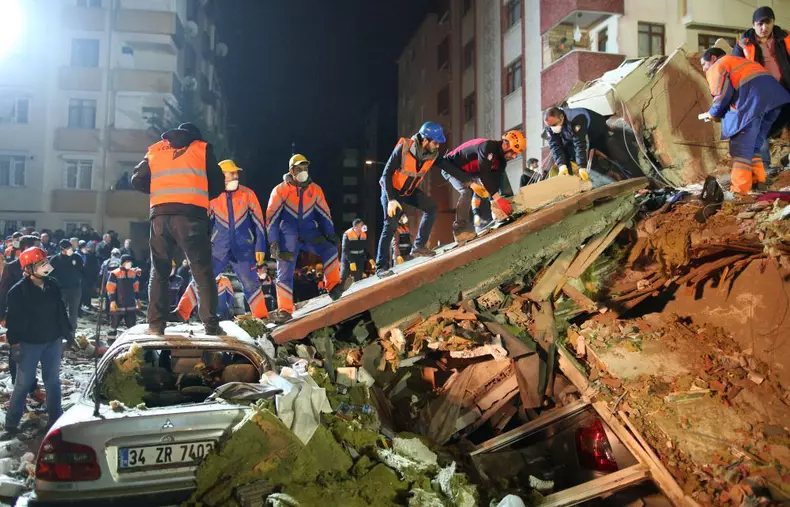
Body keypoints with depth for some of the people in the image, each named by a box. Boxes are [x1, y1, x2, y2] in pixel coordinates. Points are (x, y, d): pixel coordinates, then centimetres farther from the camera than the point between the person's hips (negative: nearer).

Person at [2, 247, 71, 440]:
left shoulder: (53, 285, 1)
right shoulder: (18, 291, -12)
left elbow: (61, 312, 9)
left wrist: (67, 333, 11)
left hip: (53, 341, 4)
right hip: (29, 343, -4)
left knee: (53, 381, 13)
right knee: (22, 384, 3)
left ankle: (55, 419, 24)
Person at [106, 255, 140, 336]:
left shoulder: (134, 273, 9)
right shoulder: (115, 274, -8)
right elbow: (111, 289, -9)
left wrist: (137, 299, 17)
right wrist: (112, 301, -13)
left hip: (131, 305, 5)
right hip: (118, 305, -5)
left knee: (132, 326, 11)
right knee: (114, 325, 4)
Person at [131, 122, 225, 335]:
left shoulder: (155, 149, 23)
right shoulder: (202, 148, 17)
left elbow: (137, 180, 17)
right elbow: (218, 185, 13)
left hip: (160, 215, 2)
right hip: (191, 215, -2)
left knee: (159, 272, 12)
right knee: (202, 271, 1)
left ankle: (156, 324, 8)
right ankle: (211, 324, -4)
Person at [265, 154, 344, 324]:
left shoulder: (315, 189, 5)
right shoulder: (281, 190, -4)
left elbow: (324, 213, 11)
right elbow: (272, 217, -3)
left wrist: (330, 234, 0)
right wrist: (273, 242, -10)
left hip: (310, 233, 2)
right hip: (288, 236, -2)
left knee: (330, 250, -23)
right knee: (285, 273, -5)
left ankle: (333, 287, -15)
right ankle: (284, 310, 4)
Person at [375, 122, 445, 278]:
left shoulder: (433, 153, -16)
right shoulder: (403, 149, -31)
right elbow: (387, 174, -25)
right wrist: (391, 199, -31)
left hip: (411, 189, 6)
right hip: (392, 189, -6)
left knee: (431, 208, -10)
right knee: (391, 226, -13)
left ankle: (419, 246, 0)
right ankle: (381, 267, -8)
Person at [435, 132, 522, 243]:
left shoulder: (501, 161, -5)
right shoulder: (488, 147, -33)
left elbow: (495, 181, -10)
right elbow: (484, 174, -40)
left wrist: (494, 201, -24)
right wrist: (498, 198, -44)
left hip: (466, 173, 9)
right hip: (451, 166, -9)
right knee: (467, 192, -27)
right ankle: (461, 230, -27)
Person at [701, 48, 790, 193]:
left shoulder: (716, 68, 11)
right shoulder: (736, 61, 36)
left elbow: (723, 95, -3)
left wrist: (714, 113, 13)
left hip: (754, 97, -8)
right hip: (774, 94, 8)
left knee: (741, 146, -6)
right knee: (754, 144, 18)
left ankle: (739, 189, -9)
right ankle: (757, 180, 18)